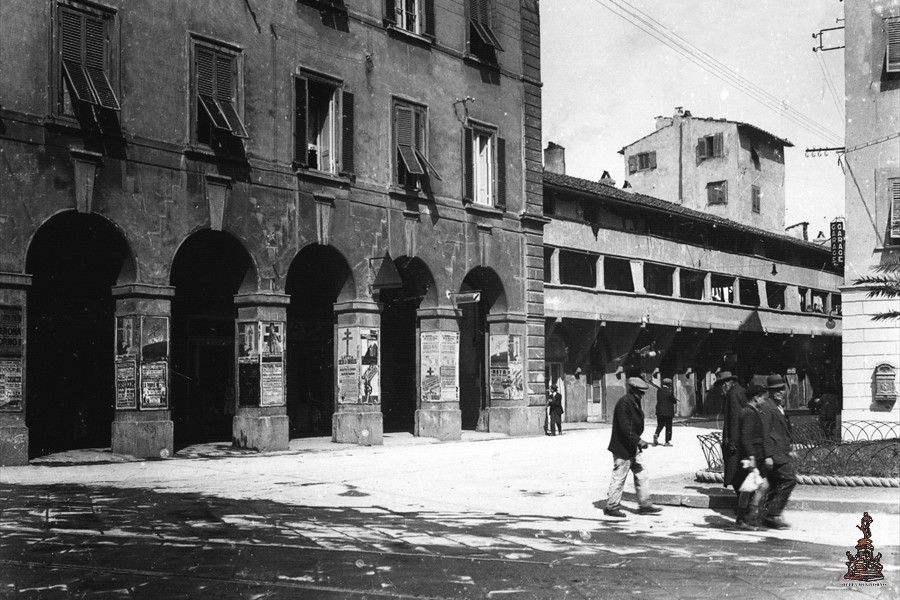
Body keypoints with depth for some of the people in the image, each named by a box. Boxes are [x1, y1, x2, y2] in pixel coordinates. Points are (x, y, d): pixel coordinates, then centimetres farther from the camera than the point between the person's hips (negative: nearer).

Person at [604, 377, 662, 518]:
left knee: (642, 476, 10)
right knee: (619, 478, -1)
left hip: (632, 448, 10)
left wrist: (637, 441, 13)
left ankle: (644, 505, 16)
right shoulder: (623, 403, -19)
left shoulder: (634, 403, 12)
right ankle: (611, 507, 9)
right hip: (622, 448, -10)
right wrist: (638, 440, -26)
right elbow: (624, 427, -25)